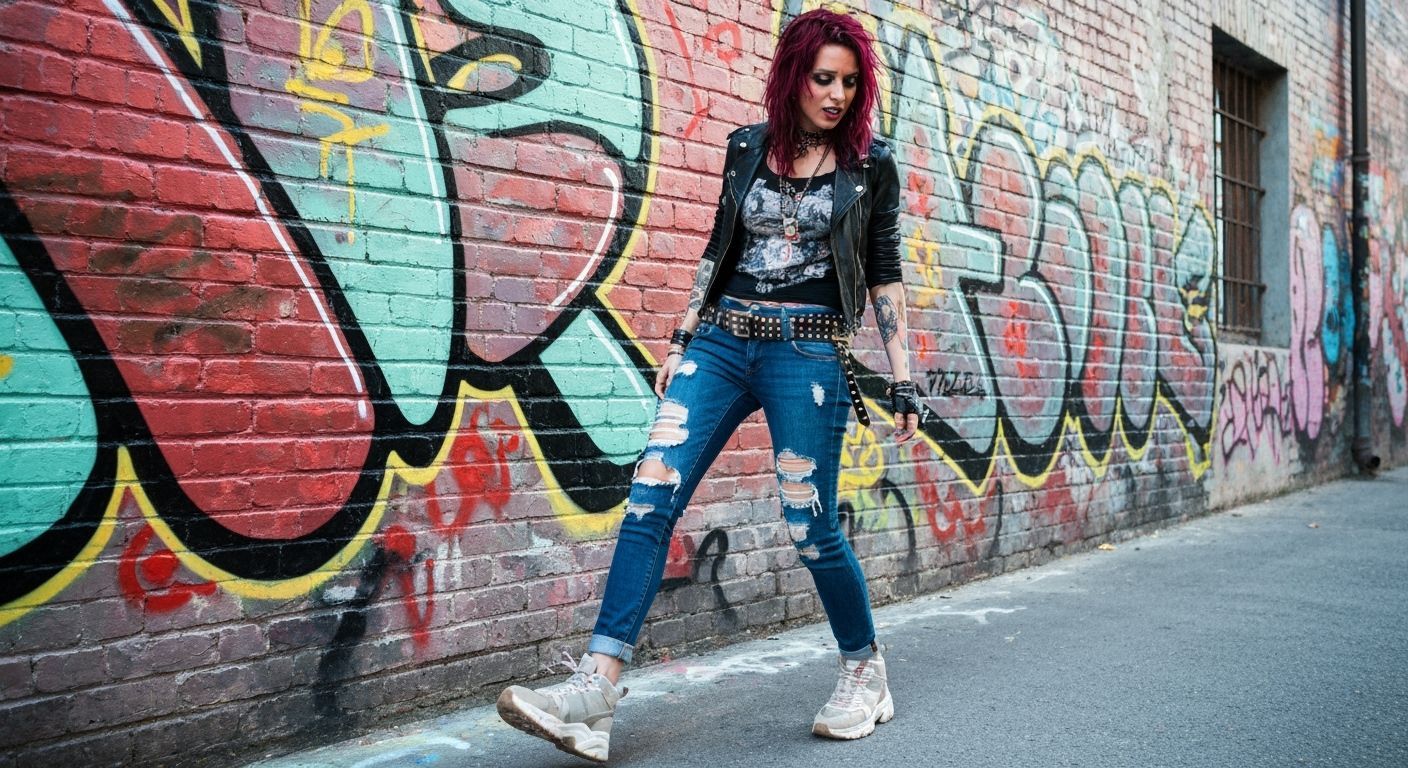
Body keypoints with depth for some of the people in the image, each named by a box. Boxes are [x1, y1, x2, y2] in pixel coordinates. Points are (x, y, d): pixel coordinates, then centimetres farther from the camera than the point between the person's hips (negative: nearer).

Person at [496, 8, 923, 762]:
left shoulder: (871, 166, 4)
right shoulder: (747, 147, 10)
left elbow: (885, 276, 5)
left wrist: (902, 380, 1)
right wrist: (681, 339, 12)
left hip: (809, 351, -3)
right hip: (722, 339, 3)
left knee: (811, 528, -2)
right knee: (650, 497, -11)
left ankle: (865, 673, 24)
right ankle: (595, 690, -12)